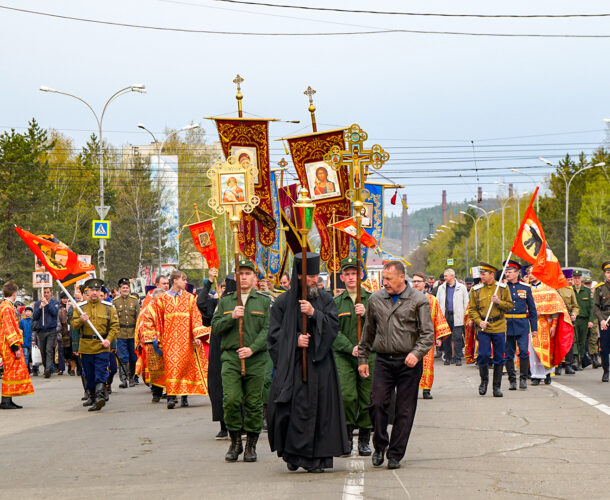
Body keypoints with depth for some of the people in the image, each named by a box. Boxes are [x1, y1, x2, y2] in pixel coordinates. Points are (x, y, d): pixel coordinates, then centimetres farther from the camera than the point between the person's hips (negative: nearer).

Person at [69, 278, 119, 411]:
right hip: (86, 347, 2)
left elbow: (115, 326, 4)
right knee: (89, 375, 11)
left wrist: (109, 339, -11)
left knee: (101, 374, -14)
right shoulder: (81, 307, 7)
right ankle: (91, 397, 26)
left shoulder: (108, 307, 4)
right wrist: (81, 320, -17)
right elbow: (73, 324, 5)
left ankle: (100, 396, -23)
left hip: (102, 347, -2)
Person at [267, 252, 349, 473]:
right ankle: (293, 454, 10)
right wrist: (295, 340, -14)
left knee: (320, 408, -1)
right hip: (292, 364, -2)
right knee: (292, 409, -6)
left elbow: (333, 326, -2)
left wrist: (314, 313, -16)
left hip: (319, 363, 2)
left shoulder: (325, 299, 8)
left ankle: (317, 457, 6)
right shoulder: (283, 302, 3)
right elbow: (275, 334, 2)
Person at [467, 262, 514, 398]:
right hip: (483, 328, 0)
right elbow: (472, 309, 5)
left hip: (499, 327, 0)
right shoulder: (476, 290, 4)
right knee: (483, 355, -10)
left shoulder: (503, 288, 3)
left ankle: (497, 387, 12)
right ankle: (484, 381, 14)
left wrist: (499, 302, -13)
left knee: (499, 358, 2)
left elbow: (510, 305, 6)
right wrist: (479, 321, -10)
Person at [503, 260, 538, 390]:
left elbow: (532, 309, 10)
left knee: (524, 351, -9)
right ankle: (512, 380, 11)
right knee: (509, 354, 3)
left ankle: (523, 378, 0)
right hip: (507, 324, 0)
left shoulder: (526, 288, 6)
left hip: (522, 325, 0)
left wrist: (534, 328, 6)